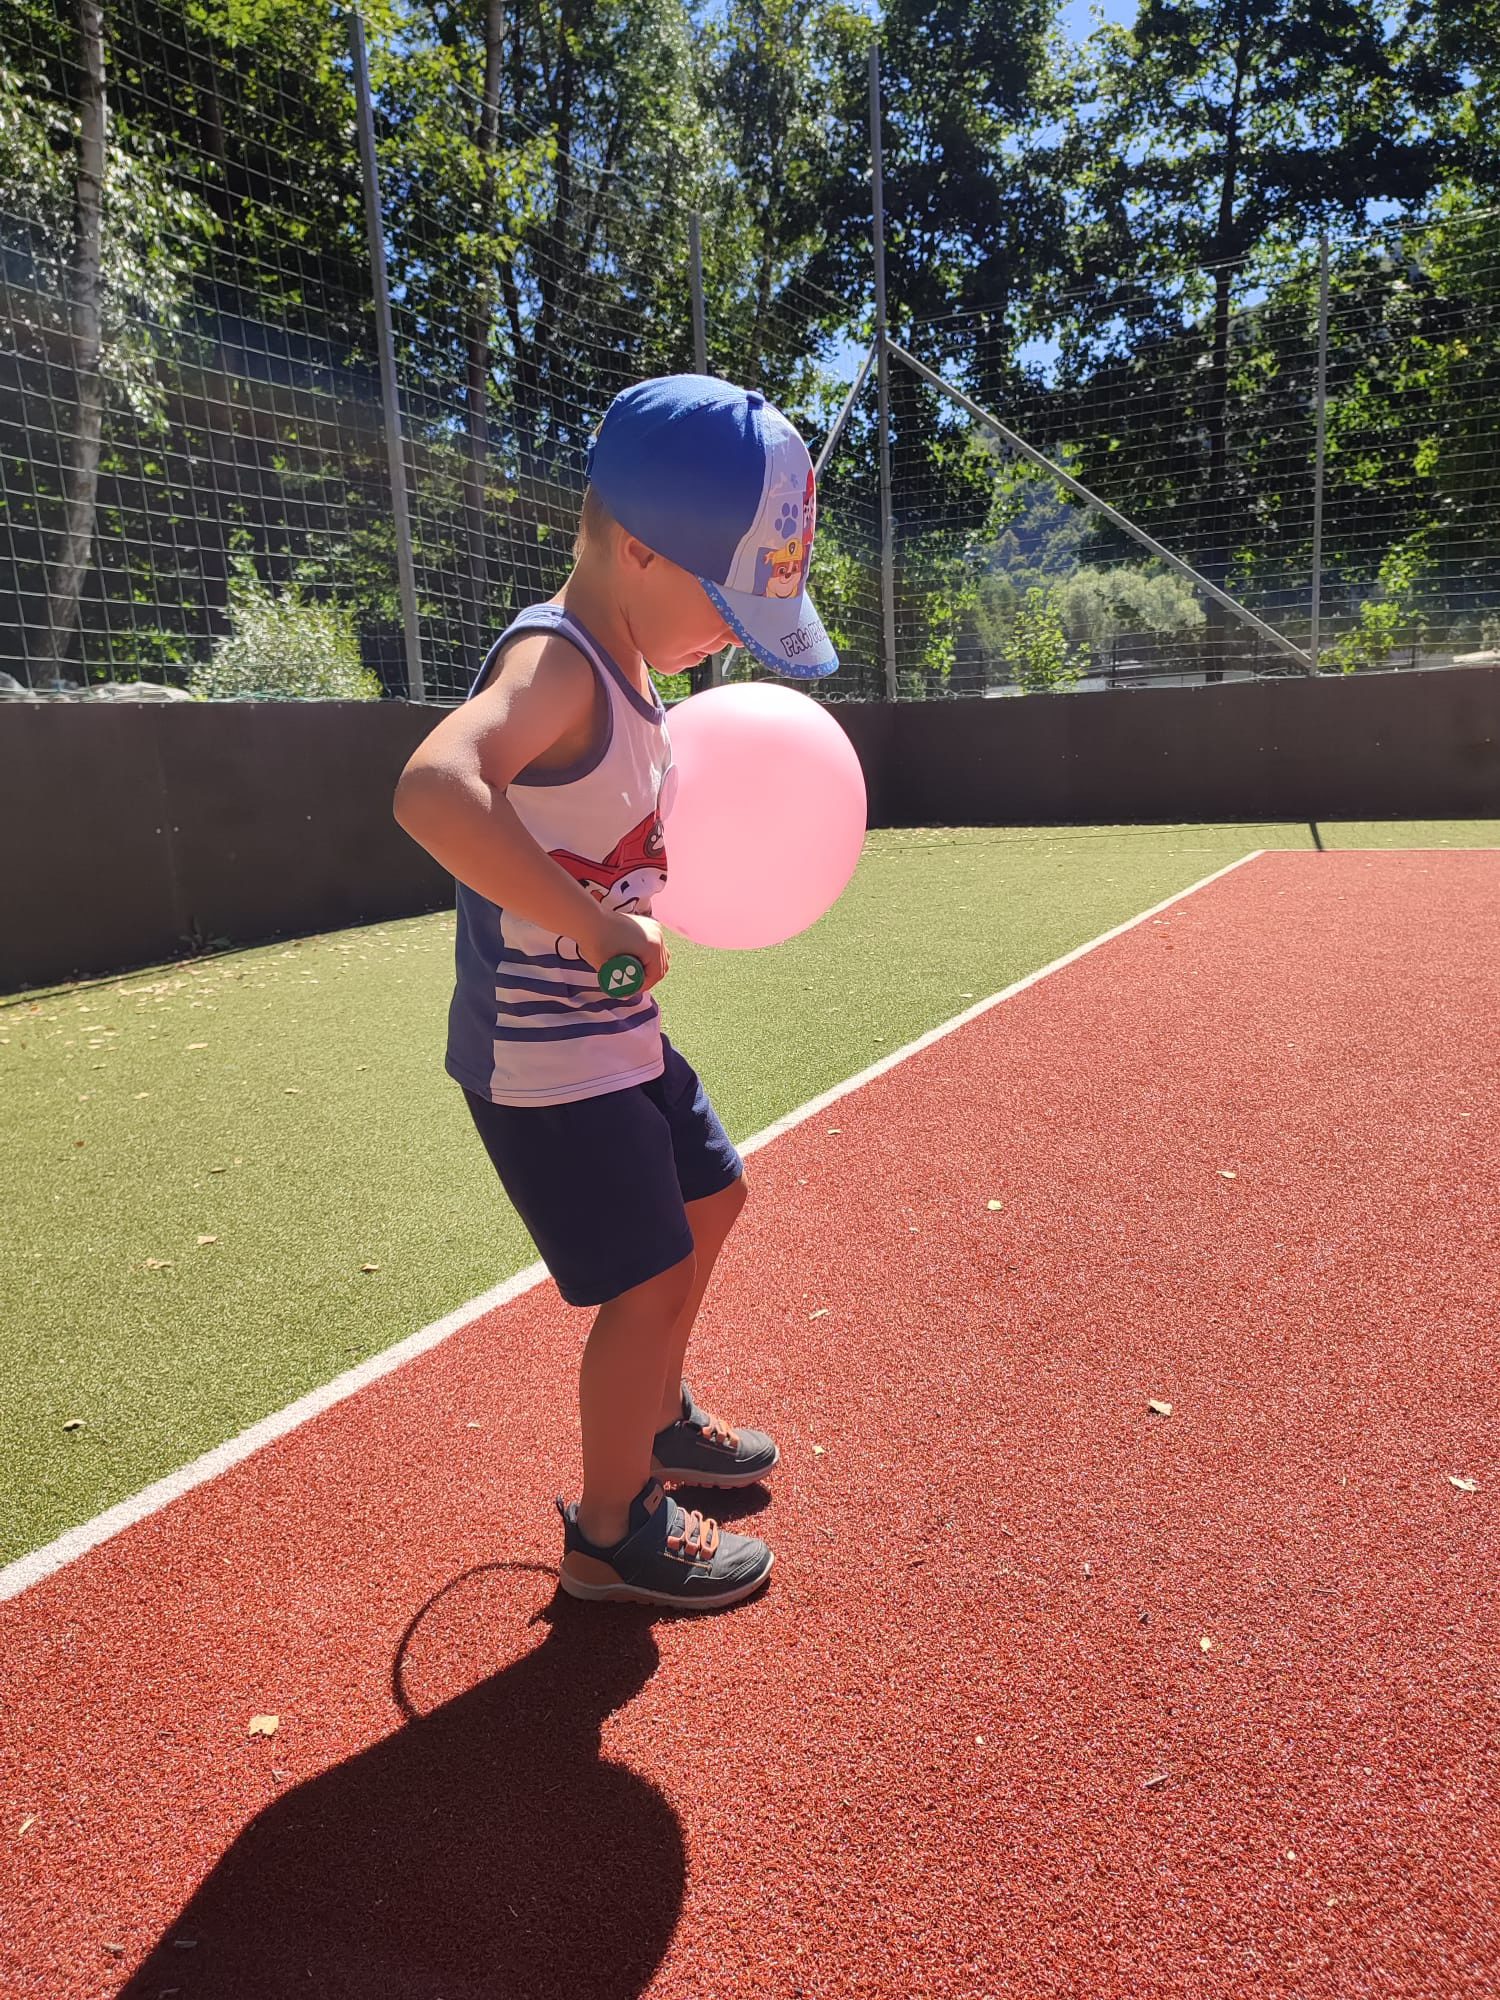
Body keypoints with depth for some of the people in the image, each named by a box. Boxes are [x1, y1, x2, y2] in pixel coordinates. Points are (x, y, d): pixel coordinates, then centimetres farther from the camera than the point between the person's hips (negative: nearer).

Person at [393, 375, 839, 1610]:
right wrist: (598, 925, -38)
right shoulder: (555, 663, -22)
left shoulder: (627, 669, 7)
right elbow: (434, 789, -42)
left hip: (618, 1036, 10)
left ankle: (654, 1420, 45)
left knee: (710, 1200, 23)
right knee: (651, 1277, -2)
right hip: (540, 1055, -10)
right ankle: (613, 1532, 23)